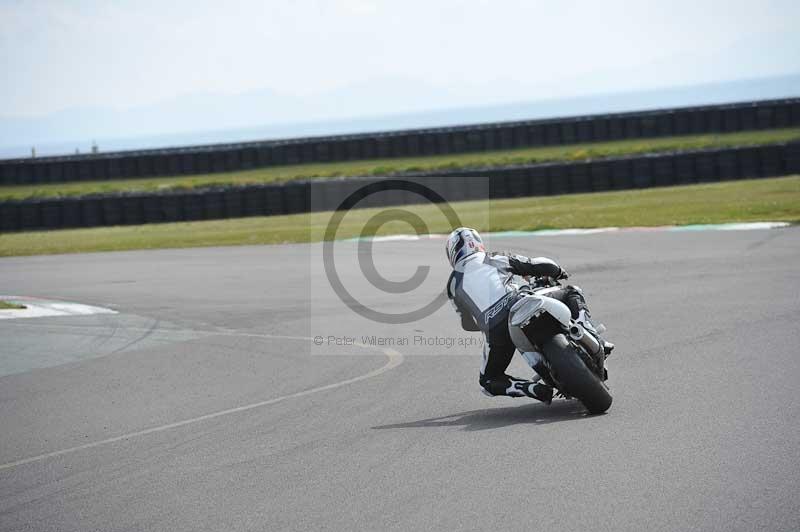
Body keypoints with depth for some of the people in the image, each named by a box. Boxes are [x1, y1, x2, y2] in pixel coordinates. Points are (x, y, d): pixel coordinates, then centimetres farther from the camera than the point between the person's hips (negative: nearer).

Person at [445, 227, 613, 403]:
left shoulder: (453, 284, 21)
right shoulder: (496, 259, 21)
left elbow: (467, 324, 28)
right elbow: (541, 265, 24)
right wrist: (560, 272, 45)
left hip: (495, 332, 0)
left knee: (488, 381, 23)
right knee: (571, 292, 24)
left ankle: (533, 388, -3)